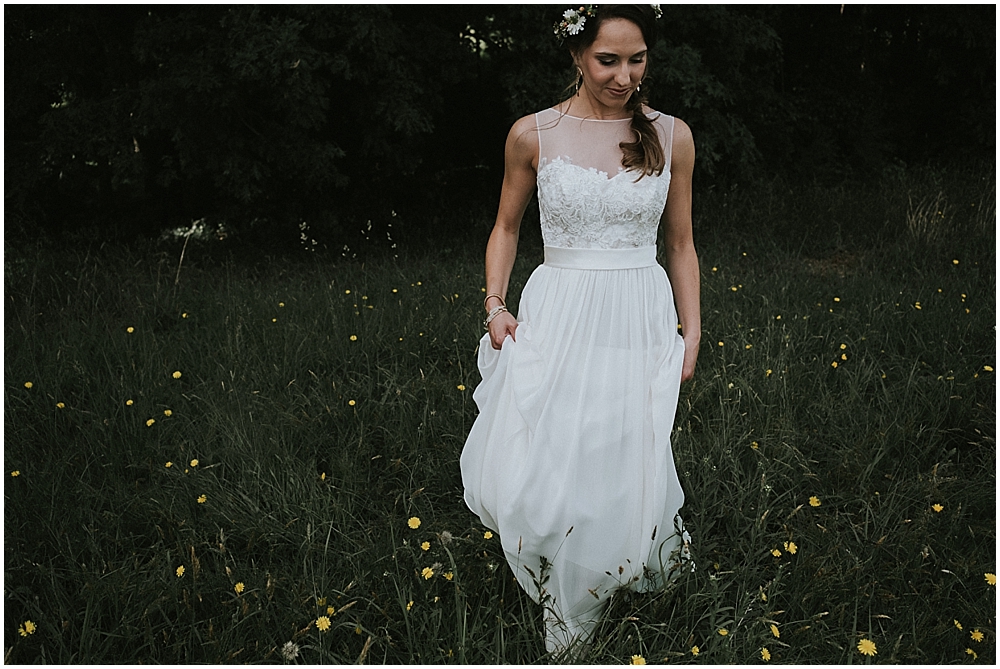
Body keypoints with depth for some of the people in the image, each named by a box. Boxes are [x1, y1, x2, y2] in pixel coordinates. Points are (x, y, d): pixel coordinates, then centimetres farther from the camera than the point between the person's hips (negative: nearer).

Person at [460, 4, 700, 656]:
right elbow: (507, 227, 11)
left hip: (643, 323, 1)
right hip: (557, 318, 0)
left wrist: (692, 331, 7)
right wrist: (495, 303, -1)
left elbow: (681, 244, 10)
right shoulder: (533, 134, -2)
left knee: (626, 475, 4)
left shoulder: (673, 136, 2)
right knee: (532, 479, 0)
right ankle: (568, 603, 30)